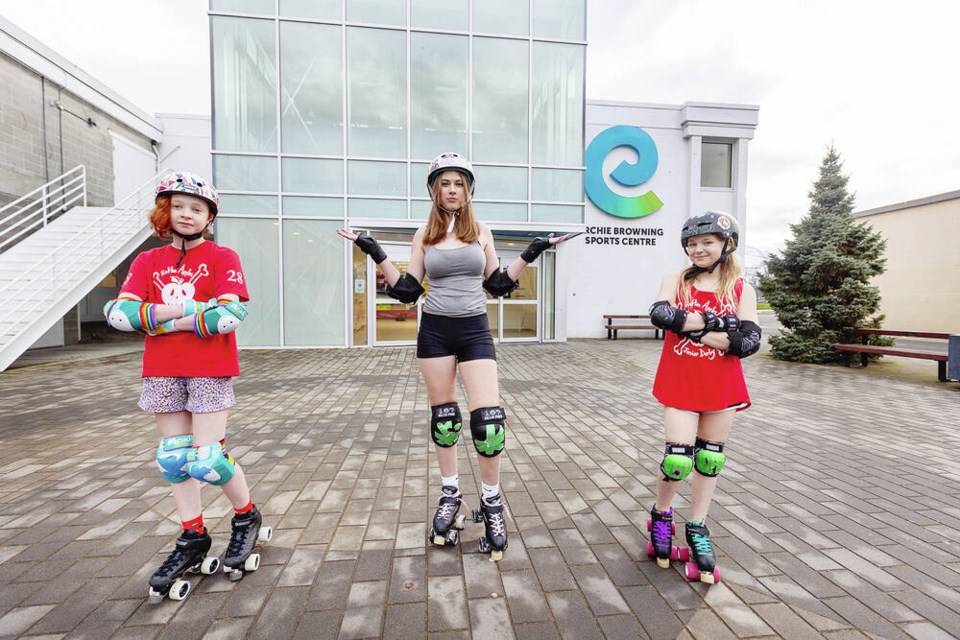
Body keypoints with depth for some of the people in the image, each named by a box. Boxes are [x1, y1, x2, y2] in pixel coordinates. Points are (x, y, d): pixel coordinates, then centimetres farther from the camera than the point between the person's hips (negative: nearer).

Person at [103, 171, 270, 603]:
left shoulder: (222, 258, -1)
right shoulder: (147, 262, 12)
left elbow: (230, 315, -16)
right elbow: (117, 311, -2)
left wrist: (167, 320, -10)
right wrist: (189, 308, -13)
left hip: (210, 371, -5)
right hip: (162, 372, 5)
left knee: (206, 460, -6)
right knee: (173, 459, 11)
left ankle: (247, 518, 21)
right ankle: (193, 539, 29)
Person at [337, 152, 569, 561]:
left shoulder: (481, 231, 6)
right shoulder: (424, 234, 5)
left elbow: (498, 284, 10)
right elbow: (407, 291, 4)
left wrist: (530, 254, 5)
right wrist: (375, 254, -2)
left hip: (474, 330, 0)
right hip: (435, 331, 1)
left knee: (489, 419, -8)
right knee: (443, 416, 10)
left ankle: (491, 504, 14)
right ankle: (450, 494, 31)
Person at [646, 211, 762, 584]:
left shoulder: (742, 290, 3)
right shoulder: (675, 281, 2)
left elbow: (749, 341, -10)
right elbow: (659, 314, -19)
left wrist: (694, 330, -16)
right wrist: (716, 321, -19)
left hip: (722, 385, 2)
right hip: (680, 383, -2)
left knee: (709, 460, 12)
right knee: (677, 460, -6)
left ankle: (697, 532, 30)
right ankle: (661, 516, 24)